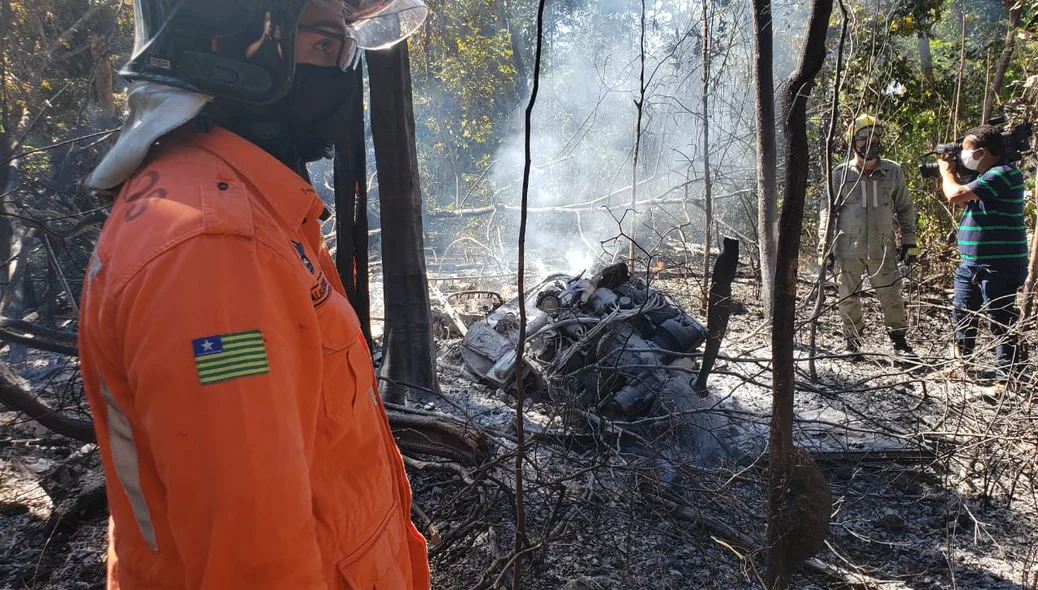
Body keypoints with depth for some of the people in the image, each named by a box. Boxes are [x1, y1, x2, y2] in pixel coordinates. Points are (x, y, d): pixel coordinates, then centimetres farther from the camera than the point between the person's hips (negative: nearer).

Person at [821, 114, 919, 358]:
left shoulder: (893, 172, 3)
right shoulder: (840, 174, -1)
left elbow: (905, 209, 12)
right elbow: (828, 211, 4)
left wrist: (909, 242, 9)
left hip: (883, 249, 1)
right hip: (848, 250, -1)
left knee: (892, 297, 6)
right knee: (849, 299, 8)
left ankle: (899, 341, 23)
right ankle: (852, 343, 23)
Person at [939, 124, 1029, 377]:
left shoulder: (1004, 173, -18)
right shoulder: (989, 175, 14)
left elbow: (956, 195, -23)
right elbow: (967, 201, 25)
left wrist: (947, 172, -3)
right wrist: (948, 175, 13)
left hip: (999, 266, -10)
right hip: (971, 263, 10)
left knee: (1001, 323, -2)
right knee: (963, 317, 17)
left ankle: (1007, 375, 7)